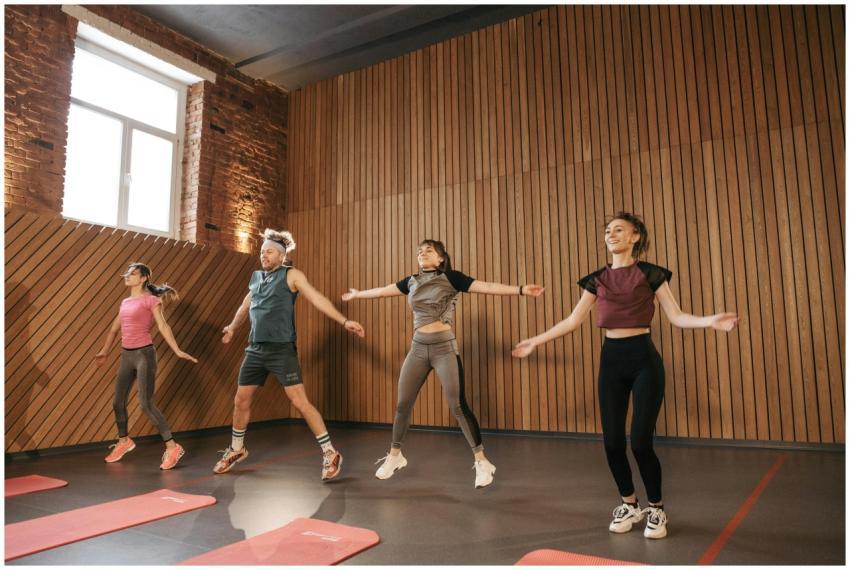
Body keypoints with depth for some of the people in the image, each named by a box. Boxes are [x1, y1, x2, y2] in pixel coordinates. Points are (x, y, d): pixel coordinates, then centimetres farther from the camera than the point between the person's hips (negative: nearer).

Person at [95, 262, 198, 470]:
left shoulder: (150, 300, -8)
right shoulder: (125, 302, 14)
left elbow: (163, 326, -14)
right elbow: (114, 328, 24)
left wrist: (177, 351, -23)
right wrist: (104, 351, 32)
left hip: (144, 354, -7)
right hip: (126, 355, 7)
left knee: (146, 404, -12)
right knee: (118, 402, 14)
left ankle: (172, 447, -6)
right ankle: (123, 441, 37)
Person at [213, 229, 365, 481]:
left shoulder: (291, 275, -4)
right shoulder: (256, 277, 14)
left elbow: (317, 299, -15)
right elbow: (245, 305, 31)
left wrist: (344, 321, -26)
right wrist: (232, 327, 46)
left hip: (282, 350, -6)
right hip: (255, 349, 6)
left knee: (300, 401, -10)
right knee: (241, 401, 13)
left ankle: (330, 454, -2)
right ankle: (236, 450, 37)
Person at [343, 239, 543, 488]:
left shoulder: (451, 278, -4)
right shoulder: (412, 281, 10)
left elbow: (486, 286, -12)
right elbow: (383, 291, 24)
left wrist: (521, 289, -21)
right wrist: (357, 294, 37)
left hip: (444, 347, -5)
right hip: (418, 348, 5)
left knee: (458, 405, -7)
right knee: (402, 404, 8)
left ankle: (482, 461, 6)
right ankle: (395, 456, 27)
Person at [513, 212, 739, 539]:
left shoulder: (650, 273, 0)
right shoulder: (597, 279, 9)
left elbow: (676, 316, -2)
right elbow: (573, 320, 9)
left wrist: (709, 321, -20)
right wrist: (537, 341, 7)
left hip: (643, 358, -3)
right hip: (611, 359, 4)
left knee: (640, 442, -5)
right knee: (612, 442, 3)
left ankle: (656, 510, 21)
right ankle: (629, 505, 27)